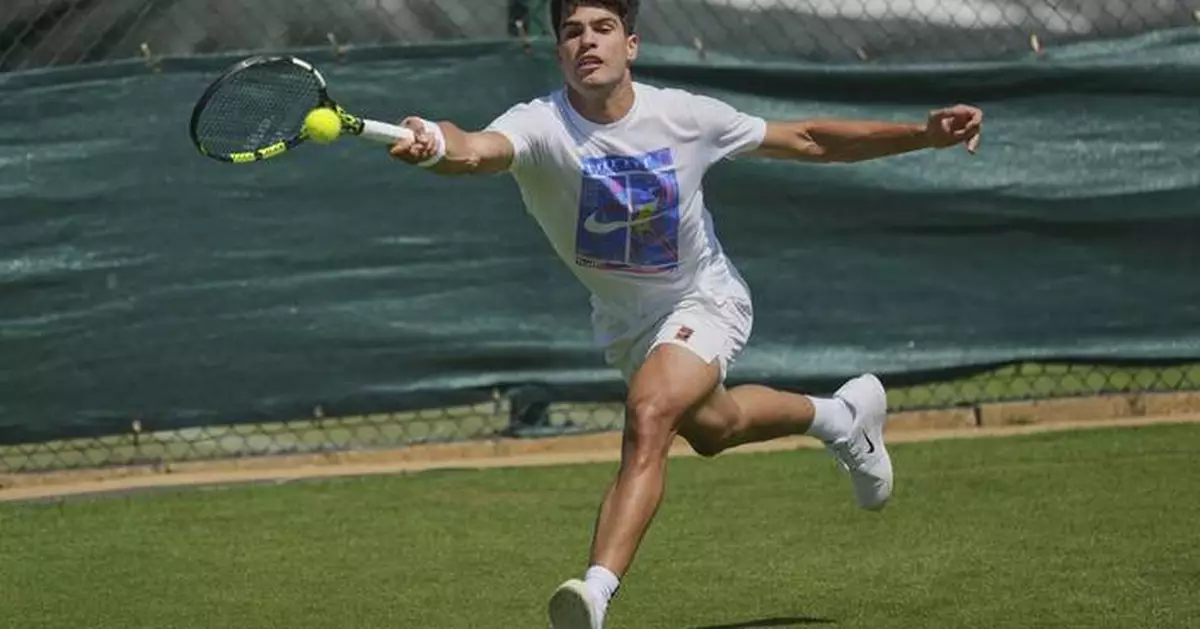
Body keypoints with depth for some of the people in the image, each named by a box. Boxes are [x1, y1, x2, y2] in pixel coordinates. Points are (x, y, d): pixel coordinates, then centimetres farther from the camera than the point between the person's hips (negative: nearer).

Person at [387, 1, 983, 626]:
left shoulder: (684, 116, -24)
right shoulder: (540, 125, -29)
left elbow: (808, 141, -11)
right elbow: (479, 150, -54)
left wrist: (925, 134, -17)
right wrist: (438, 146, -79)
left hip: (703, 299, -3)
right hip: (624, 319, 3)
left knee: (648, 416, -31)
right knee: (710, 429, 28)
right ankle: (840, 418, 58)